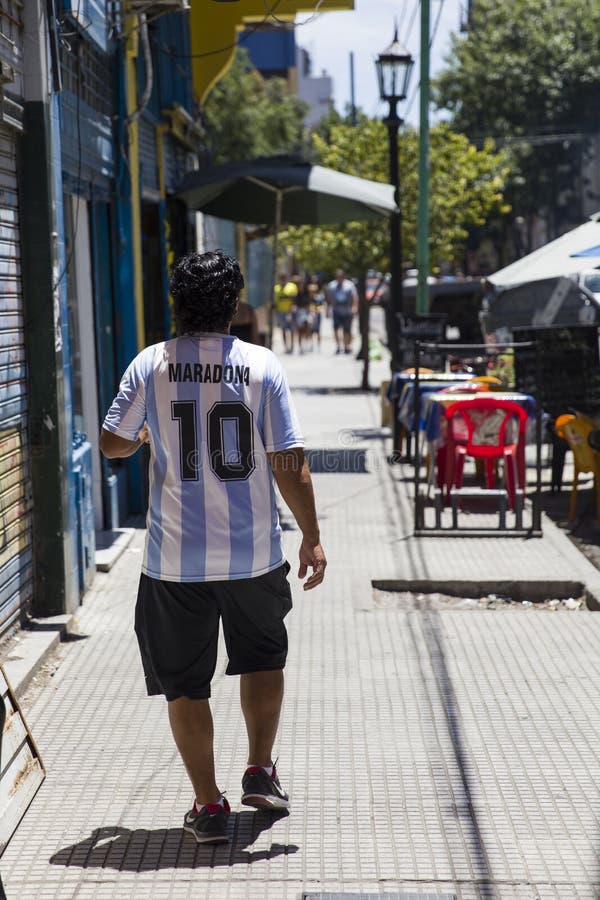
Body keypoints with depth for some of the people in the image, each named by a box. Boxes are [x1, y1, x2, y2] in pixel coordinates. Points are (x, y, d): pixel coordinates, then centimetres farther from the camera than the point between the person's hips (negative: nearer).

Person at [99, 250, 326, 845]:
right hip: (254, 552, 1)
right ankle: (260, 772, 27)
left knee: (185, 683, 10)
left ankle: (208, 806, 13)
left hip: (175, 558, -1)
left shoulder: (150, 365, -5)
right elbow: (289, 463, -8)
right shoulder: (262, 365, -6)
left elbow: (113, 444, 4)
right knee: (264, 659, 25)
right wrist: (312, 539, 1)